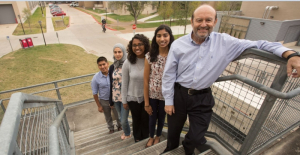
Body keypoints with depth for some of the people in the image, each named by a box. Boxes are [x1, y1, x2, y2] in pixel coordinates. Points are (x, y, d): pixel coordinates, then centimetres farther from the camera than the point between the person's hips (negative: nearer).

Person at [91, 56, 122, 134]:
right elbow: (95, 93, -9)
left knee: (118, 115, 19)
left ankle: (119, 126, 49)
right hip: (104, 101, 1)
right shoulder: (96, 78, -18)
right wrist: (99, 106, -4)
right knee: (108, 117, 23)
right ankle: (111, 128, 51)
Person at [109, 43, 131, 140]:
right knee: (121, 118, 19)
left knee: (123, 120, 1)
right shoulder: (112, 67, 3)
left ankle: (127, 134, 33)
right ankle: (126, 132, 47)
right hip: (116, 97, 5)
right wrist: (110, 100, 9)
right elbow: (111, 84, 7)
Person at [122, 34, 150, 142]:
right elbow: (124, 84, -6)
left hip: (147, 97, 0)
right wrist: (124, 101, 0)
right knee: (136, 120, 21)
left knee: (146, 120, 18)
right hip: (133, 98, 1)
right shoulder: (128, 63, -14)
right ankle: (138, 141, 49)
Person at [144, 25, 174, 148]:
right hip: (152, 95, 0)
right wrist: (146, 102, -6)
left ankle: (158, 136, 53)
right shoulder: (149, 56, -14)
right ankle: (151, 137, 51)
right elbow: (146, 80, -9)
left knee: (161, 117, 23)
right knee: (152, 118, 21)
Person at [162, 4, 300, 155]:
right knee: (173, 131, 20)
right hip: (179, 95, 0)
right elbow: (169, 74, -6)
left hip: (203, 98, 0)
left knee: (196, 138, 12)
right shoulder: (178, 44, -10)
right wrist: (168, 101, -3)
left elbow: (258, 45, -2)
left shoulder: (225, 42, -7)